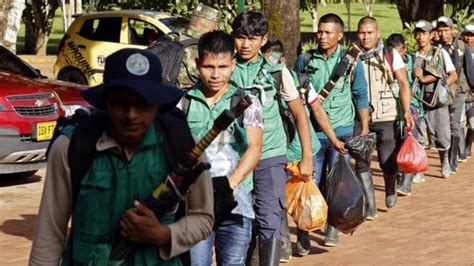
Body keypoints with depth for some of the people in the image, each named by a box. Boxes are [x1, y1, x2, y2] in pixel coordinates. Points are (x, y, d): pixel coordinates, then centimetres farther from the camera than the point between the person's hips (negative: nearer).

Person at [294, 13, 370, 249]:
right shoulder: (304, 60, 2)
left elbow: (361, 97, 6)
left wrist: (365, 130, 2)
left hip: (342, 132, 0)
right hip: (313, 131, 0)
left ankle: (333, 228, 19)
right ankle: (304, 234, 3)